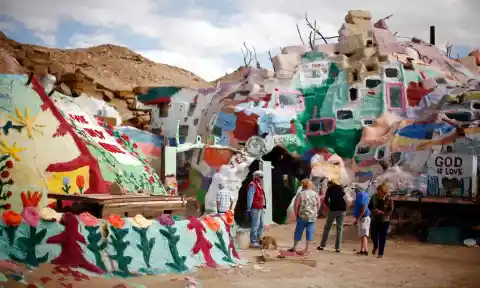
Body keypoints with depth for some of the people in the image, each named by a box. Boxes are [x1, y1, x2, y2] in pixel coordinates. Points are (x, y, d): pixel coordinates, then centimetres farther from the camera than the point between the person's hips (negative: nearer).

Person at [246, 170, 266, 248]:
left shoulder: (260, 185, 17)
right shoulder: (253, 185, -12)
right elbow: (250, 197, -17)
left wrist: (263, 207, 18)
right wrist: (248, 209, -19)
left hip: (261, 209, 10)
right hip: (255, 209, -10)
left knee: (261, 225, 14)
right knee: (255, 226, -8)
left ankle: (258, 240, 21)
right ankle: (253, 242, -4)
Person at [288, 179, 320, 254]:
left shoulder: (300, 194, -6)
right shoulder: (315, 194, 2)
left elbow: (296, 206, -5)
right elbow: (318, 206, 6)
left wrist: (296, 214, 8)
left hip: (302, 216, -2)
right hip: (312, 217, 2)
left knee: (298, 231, 9)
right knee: (310, 232, 5)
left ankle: (294, 247, 15)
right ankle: (306, 249, 5)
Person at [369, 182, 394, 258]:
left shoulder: (389, 199, -10)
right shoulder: (374, 197, 0)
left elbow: (390, 210, -10)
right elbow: (369, 206, 8)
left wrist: (382, 212, -23)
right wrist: (373, 210, -12)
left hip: (384, 221, -3)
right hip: (374, 220, 3)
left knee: (382, 237, 1)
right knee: (373, 235, 3)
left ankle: (381, 253, 13)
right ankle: (375, 247, 33)